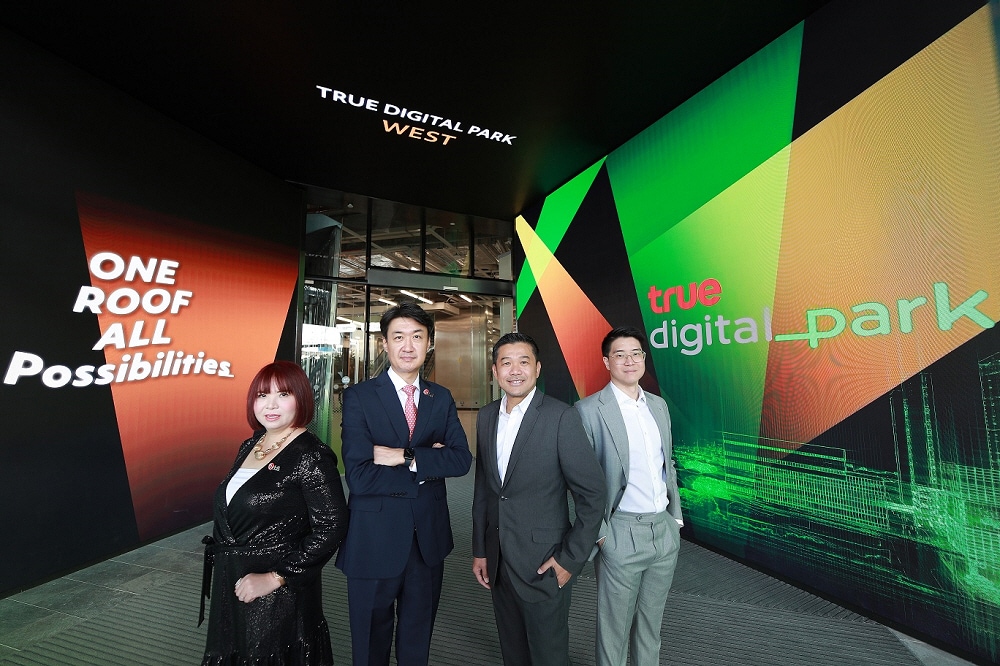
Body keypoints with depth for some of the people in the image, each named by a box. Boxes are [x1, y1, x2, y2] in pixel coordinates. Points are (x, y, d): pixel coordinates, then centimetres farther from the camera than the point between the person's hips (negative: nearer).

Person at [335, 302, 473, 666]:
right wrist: (426, 466, -18)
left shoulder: (442, 398, -1)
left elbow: (461, 460, -12)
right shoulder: (359, 397, -12)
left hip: (429, 537, 3)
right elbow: (358, 476, -21)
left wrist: (405, 456, -22)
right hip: (374, 540, -3)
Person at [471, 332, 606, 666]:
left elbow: (592, 492, -13)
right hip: (497, 561, 5)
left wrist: (572, 558, -11)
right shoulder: (486, 416, 0)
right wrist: (480, 550, 9)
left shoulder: (561, 417, -17)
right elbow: (482, 488, 7)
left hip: (543, 563, -5)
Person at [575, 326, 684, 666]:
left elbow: (667, 464, 13)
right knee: (615, 625, 14)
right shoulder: (589, 410, -14)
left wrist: (676, 516, 12)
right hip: (621, 534, -5)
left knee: (651, 620, 23)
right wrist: (599, 533, -12)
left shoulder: (659, 405, 6)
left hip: (665, 529, 6)